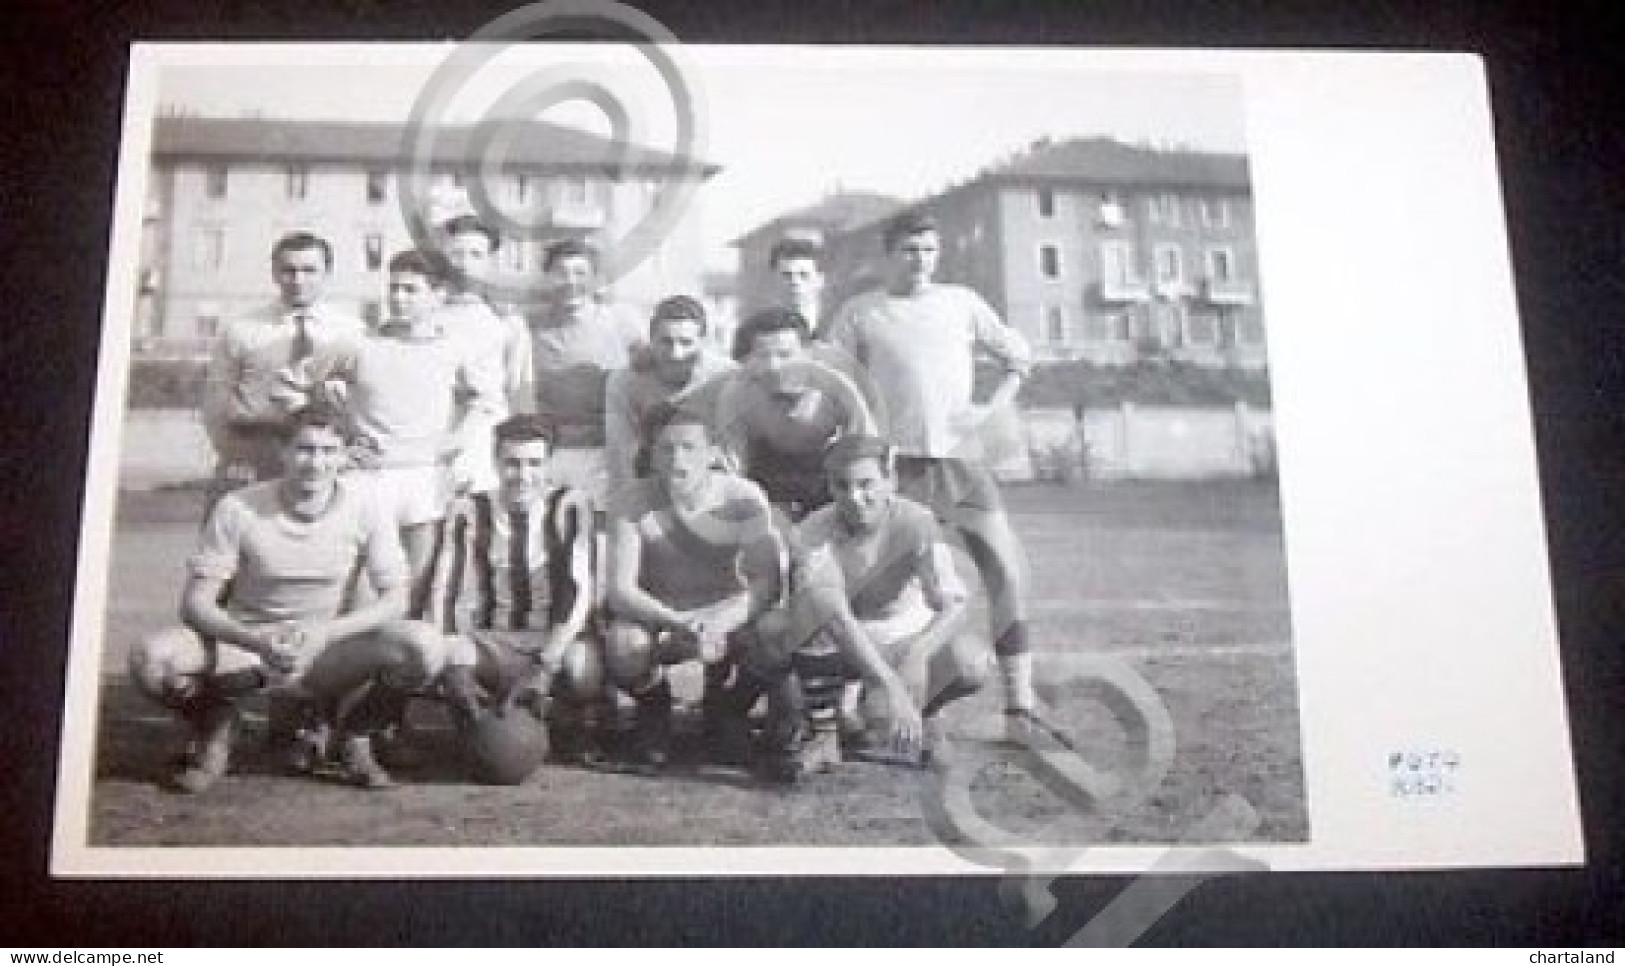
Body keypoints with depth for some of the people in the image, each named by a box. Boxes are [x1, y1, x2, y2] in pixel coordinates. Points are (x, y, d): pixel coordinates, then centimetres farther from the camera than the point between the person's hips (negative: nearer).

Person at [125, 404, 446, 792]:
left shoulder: (362, 509, -11)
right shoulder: (237, 509, -14)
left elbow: (394, 597, -9)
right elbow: (195, 603, -13)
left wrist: (325, 632, -26)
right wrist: (258, 643, -32)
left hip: (327, 646, 0)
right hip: (242, 641, 0)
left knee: (424, 646, -28)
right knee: (149, 659, -29)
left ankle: (353, 732, 4)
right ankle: (214, 729, 6)